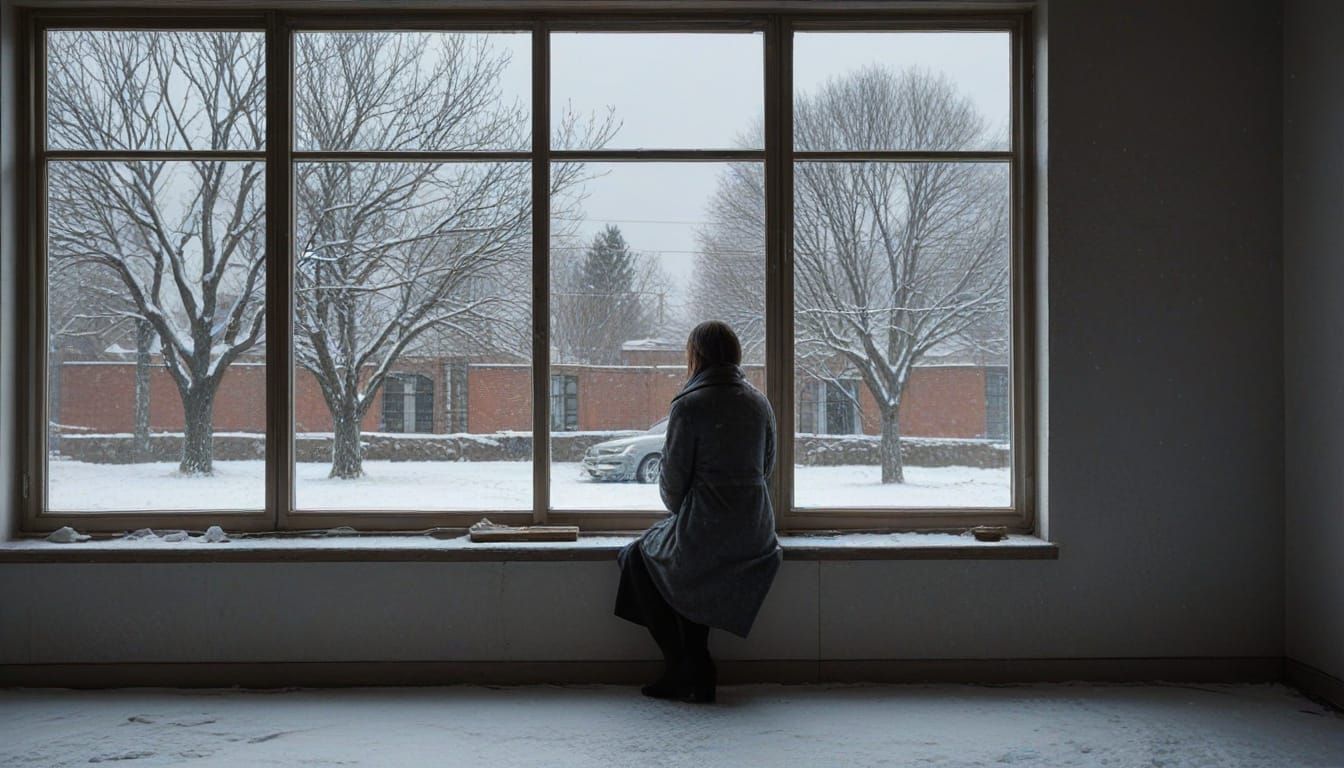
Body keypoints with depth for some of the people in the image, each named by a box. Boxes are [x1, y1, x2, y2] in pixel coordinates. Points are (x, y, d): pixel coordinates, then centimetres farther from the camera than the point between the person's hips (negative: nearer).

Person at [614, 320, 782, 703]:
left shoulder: (689, 405, -12)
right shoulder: (758, 402, 6)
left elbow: (673, 479, -9)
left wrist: (678, 509, 13)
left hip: (704, 530, -6)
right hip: (755, 534, 6)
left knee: (638, 556, 22)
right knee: (687, 568, 32)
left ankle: (684, 669, 15)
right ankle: (697, 676, 24)